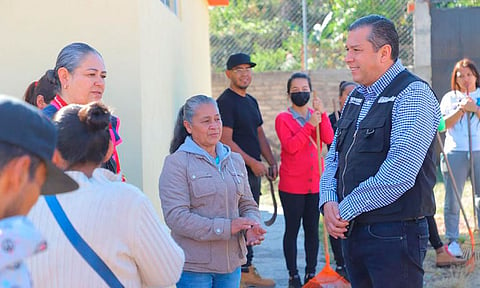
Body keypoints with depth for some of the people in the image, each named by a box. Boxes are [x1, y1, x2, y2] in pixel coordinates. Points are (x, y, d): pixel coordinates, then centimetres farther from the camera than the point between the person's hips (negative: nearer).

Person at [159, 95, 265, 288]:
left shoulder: (235, 161, 12)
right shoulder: (176, 163, -8)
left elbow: (247, 205, 18)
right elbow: (176, 217, -17)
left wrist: (251, 227, -7)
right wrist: (226, 227, -21)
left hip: (231, 263, 6)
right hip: (192, 267, -6)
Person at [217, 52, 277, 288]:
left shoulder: (251, 102, 18)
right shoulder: (225, 102, -10)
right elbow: (226, 140, -16)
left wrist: (271, 162, 11)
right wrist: (252, 162, -17)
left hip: (254, 170, 9)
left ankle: (245, 268, 19)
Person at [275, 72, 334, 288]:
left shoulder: (316, 115, 10)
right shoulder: (283, 118, -2)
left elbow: (329, 140, -7)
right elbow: (290, 146, -17)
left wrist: (322, 115, -18)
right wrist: (310, 125, -21)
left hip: (315, 183, 4)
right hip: (291, 186, -4)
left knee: (312, 229, 8)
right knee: (292, 230, 3)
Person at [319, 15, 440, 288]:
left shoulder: (414, 95, -12)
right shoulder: (356, 97, 15)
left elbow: (399, 173, -23)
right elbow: (334, 157, 17)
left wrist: (346, 209, -15)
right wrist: (329, 201, -3)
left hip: (394, 234, -8)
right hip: (351, 231, 8)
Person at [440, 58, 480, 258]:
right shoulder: (450, 98, 12)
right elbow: (443, 124, -1)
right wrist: (461, 109, -11)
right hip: (455, 153, 0)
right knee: (452, 200, 0)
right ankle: (452, 241, 7)